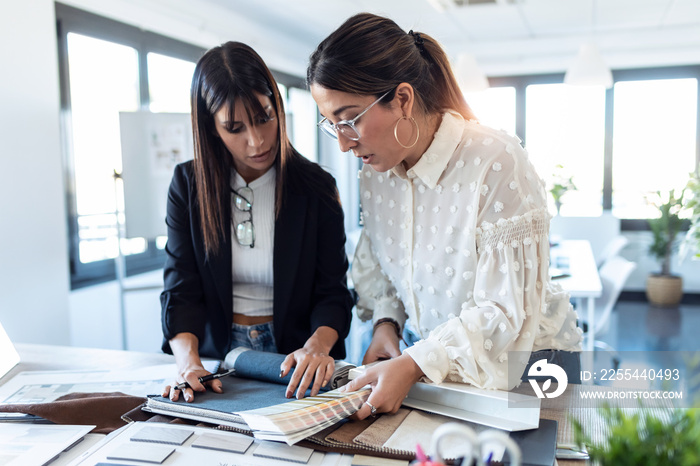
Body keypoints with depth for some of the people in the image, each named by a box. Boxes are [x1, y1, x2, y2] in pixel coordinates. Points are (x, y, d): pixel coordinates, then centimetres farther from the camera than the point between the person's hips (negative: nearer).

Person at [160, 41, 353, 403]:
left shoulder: (316, 186, -2)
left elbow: (332, 291, -3)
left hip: (292, 362, -2)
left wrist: (318, 345, -25)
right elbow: (180, 290, -3)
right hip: (217, 356, 2)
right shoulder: (188, 184, 2)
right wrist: (188, 362, -22)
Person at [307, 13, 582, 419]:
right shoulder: (374, 170, -3)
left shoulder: (497, 162, -25)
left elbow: (505, 309, -24)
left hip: (525, 365, -4)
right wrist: (386, 322, -4)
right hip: (434, 363, 5)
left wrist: (414, 364, -29)